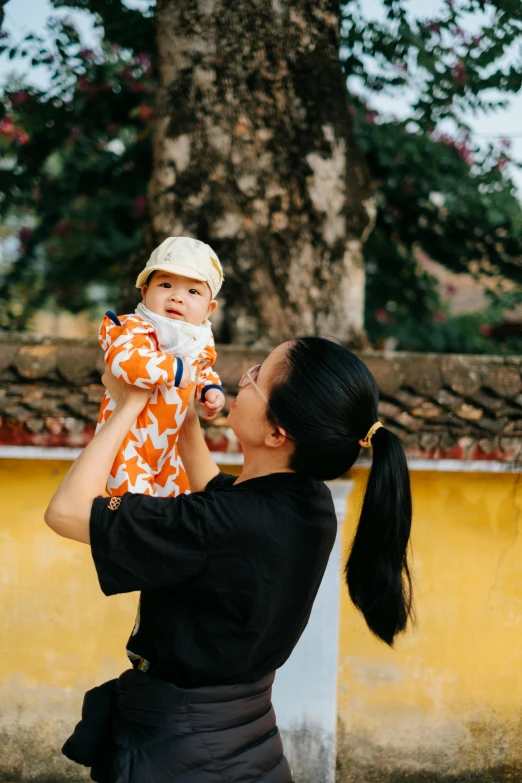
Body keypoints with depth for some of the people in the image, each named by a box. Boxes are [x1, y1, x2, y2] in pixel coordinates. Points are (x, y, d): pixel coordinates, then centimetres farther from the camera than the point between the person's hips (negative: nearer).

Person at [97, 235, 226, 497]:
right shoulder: (136, 329, -27)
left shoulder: (200, 340, -1)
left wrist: (211, 390, -2)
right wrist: (174, 369, -39)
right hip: (128, 437, -8)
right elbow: (126, 361, -48)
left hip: (167, 442, 8)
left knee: (177, 492, 21)